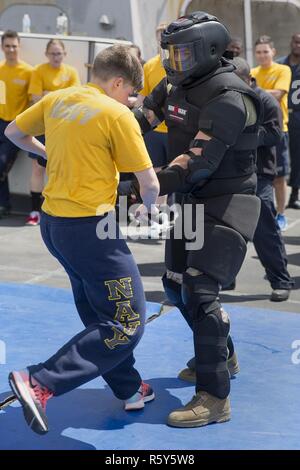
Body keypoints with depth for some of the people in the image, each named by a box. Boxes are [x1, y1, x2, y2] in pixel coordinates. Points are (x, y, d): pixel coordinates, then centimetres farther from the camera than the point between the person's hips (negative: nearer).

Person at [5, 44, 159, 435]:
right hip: (89, 227, -8)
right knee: (126, 325, -3)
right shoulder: (117, 115, -12)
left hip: (52, 221, 9)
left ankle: (128, 389, 32)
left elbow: (13, 132, 21)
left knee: (98, 313, 21)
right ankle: (40, 383, -12)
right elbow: (150, 183, -10)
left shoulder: (56, 100, 7)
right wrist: (148, 207, 11)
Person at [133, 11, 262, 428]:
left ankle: (215, 398, -9)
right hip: (192, 200, 9)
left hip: (227, 204, -9)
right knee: (177, 284, 16)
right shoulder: (174, 87, 4)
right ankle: (223, 355, 38)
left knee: (200, 291, -15)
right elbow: (138, 121, 2)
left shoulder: (228, 99, -23)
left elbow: (198, 163, -29)